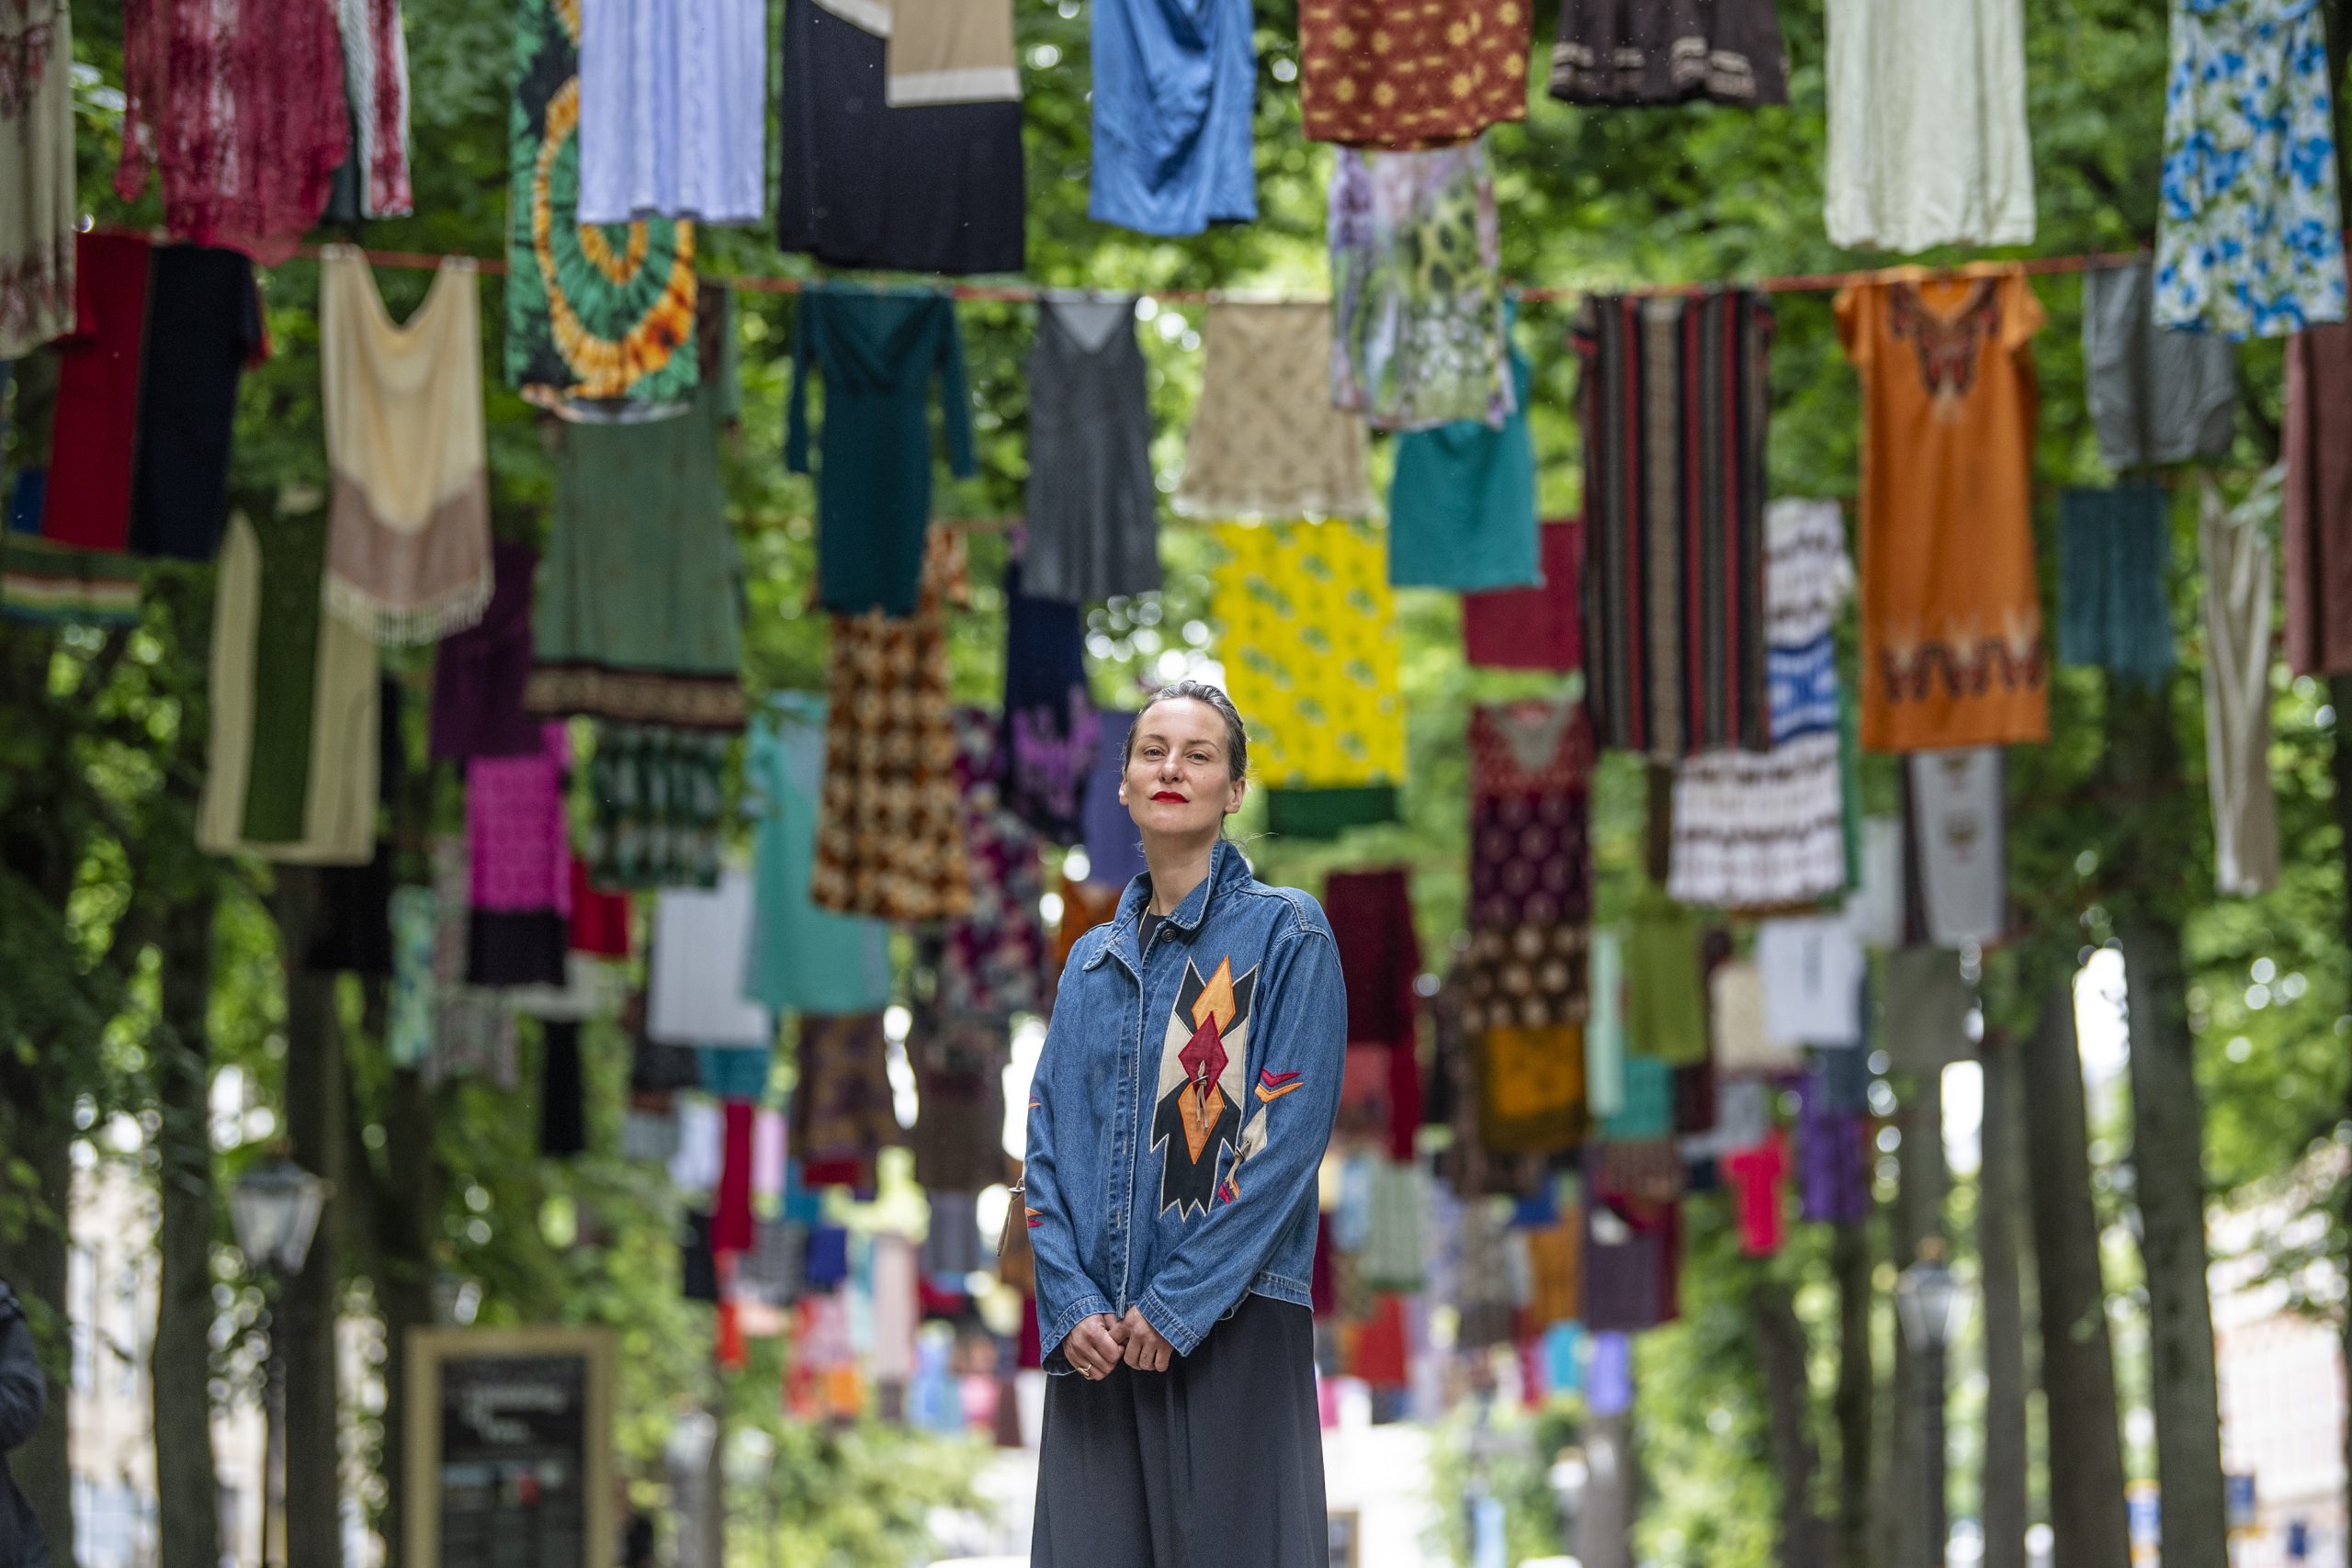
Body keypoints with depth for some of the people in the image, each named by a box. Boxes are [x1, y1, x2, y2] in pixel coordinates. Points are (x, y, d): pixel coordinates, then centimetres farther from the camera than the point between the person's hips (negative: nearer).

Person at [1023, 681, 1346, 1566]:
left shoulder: (1285, 934, 1)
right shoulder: (1093, 961, 16)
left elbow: (1290, 1135, -8)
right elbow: (1045, 1147, 12)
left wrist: (1178, 1302, -14)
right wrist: (1071, 1305, -5)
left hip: (1232, 1324, -4)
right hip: (1099, 1338, 4)